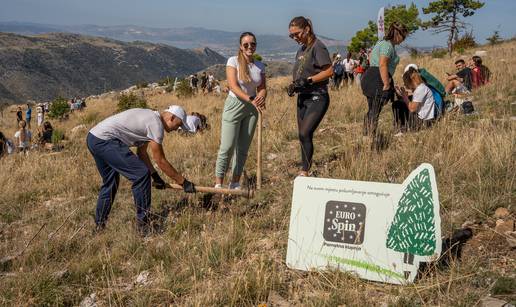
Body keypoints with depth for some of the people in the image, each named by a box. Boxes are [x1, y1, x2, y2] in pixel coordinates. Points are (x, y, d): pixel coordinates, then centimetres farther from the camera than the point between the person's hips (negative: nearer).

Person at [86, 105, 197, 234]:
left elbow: (141, 152, 22)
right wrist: (183, 182, -3)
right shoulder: (156, 124, -12)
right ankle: (143, 225, -5)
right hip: (104, 141, -11)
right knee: (141, 174, -11)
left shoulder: (150, 117, 18)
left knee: (110, 183, 24)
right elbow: (160, 161, -10)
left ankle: (99, 225, 33)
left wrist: (155, 176, 22)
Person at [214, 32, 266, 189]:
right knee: (227, 147, -8)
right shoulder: (233, 61, -8)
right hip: (234, 105, -5)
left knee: (243, 148, 8)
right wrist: (251, 99, -27)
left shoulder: (260, 66, 7)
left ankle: (235, 183, 18)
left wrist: (261, 97, -17)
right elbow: (233, 86, -16)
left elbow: (263, 88, 7)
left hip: (252, 108, 5)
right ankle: (218, 183, -1)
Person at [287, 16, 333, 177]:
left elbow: (329, 71, -16)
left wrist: (308, 80, -20)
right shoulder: (301, 50, 16)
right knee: (303, 136, 9)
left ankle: (305, 172, -12)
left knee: (305, 134, -17)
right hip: (303, 97, 9)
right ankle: (304, 170, 16)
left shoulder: (318, 46, -10)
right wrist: (293, 85, 2)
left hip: (317, 98, -9)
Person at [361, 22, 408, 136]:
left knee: (371, 111, 15)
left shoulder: (382, 42, 21)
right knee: (375, 112, -9)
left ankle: (366, 135, 20)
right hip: (378, 79, -10)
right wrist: (386, 85, -22)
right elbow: (382, 65, -21)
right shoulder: (388, 45, -11)